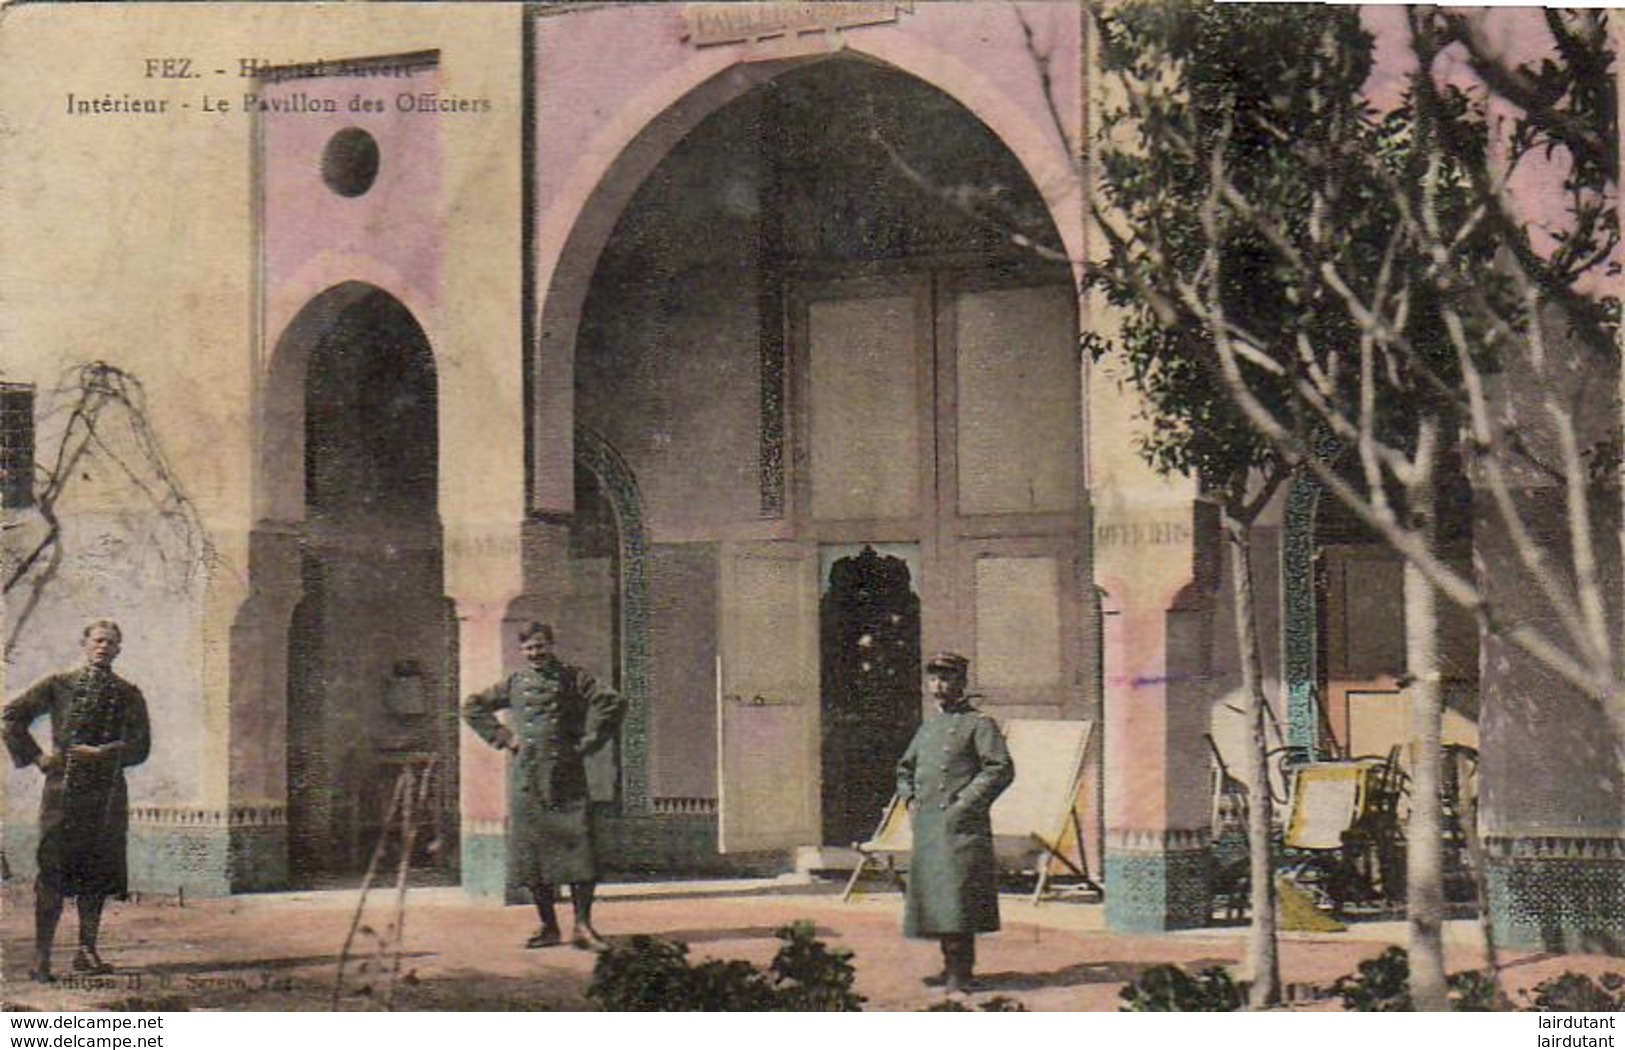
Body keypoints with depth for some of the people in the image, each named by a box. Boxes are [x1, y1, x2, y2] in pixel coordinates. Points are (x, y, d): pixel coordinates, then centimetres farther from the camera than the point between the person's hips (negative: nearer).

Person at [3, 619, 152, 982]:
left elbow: (140, 746, 5)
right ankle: (41, 957, -6)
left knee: (99, 871, 5)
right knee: (54, 872, -7)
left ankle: (87, 951, 16)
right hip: (63, 791, -3)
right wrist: (36, 757, 0)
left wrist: (102, 754, -10)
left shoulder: (129, 695, 11)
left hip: (107, 794, 3)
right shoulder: (59, 686, 5)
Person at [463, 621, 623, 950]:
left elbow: (610, 704, 0)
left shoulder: (573, 678, 6)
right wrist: (502, 737, 8)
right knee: (533, 850, 3)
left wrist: (587, 744, -3)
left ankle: (582, 924, -6)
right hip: (526, 781, 2)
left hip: (567, 777, -2)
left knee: (579, 846, -11)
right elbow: (473, 707, 19)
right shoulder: (515, 684, 12)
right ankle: (548, 926, 11)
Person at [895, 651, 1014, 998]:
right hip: (927, 826, 8)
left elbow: (1001, 769, -10)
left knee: (957, 895, -13)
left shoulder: (978, 724, -1)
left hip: (962, 826, -7)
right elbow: (905, 768, 31)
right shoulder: (928, 727, 20)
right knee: (930, 896, 9)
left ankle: (960, 972, -12)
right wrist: (910, 799, 13)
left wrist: (966, 803, -14)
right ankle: (951, 965, 18)